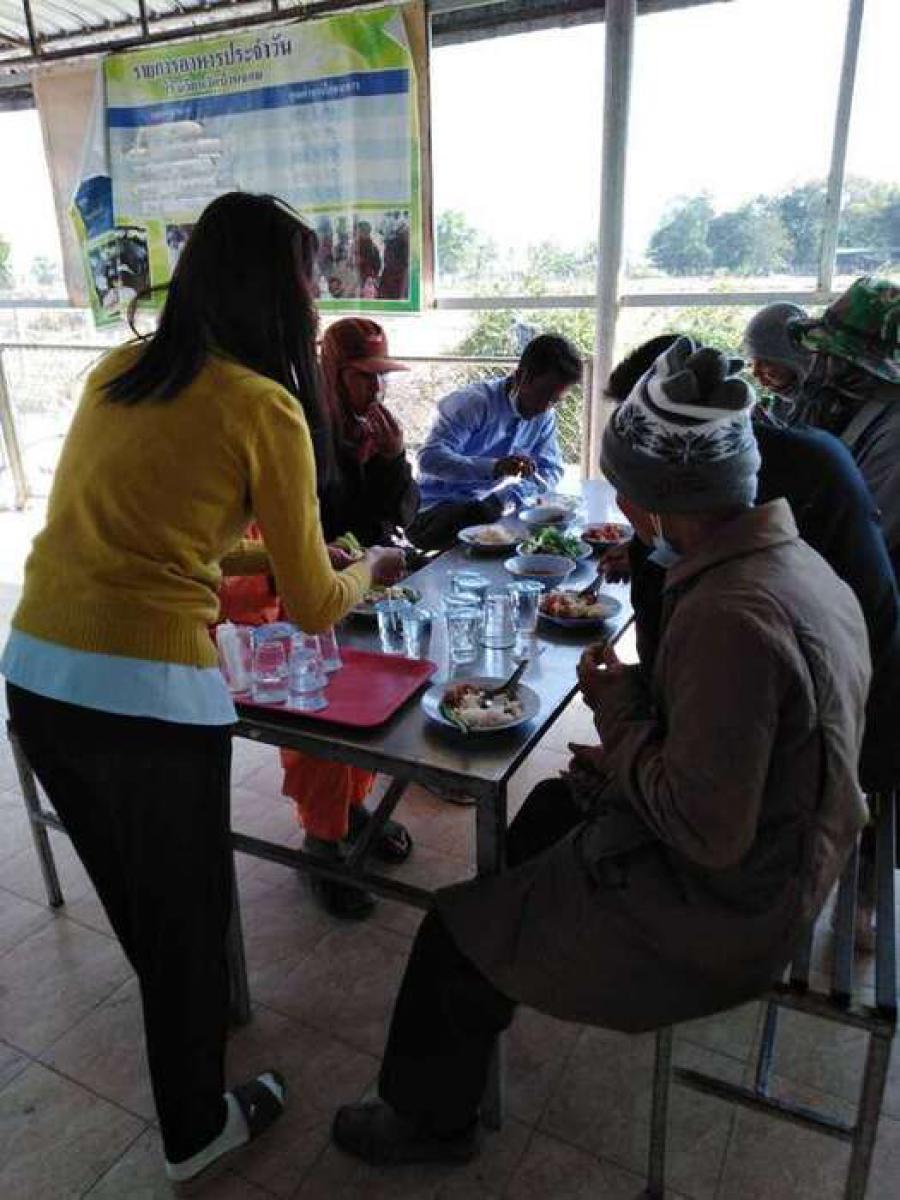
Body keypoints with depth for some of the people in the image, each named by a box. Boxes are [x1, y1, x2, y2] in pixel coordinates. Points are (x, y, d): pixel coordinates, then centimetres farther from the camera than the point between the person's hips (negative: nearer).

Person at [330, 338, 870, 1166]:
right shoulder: (797, 561, -3)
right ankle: (485, 999, 51)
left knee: (455, 929, 3)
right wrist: (634, 745, -2)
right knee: (555, 803, 28)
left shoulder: (730, 616, -34)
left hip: (719, 907, -9)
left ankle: (430, 1118, 32)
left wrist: (620, 713, -18)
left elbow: (707, 833, -30)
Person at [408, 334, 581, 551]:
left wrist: (506, 498, -16)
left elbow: (552, 471, 5)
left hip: (491, 509, 6)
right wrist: (495, 467, -43)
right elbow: (430, 458, -28)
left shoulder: (545, 417, 2)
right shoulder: (474, 402, -18)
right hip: (439, 508, -6)